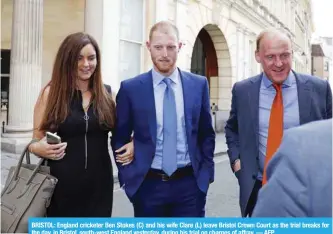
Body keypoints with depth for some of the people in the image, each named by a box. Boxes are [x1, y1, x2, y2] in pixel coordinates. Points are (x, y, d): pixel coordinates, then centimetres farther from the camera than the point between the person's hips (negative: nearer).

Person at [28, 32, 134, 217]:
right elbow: (36, 140, 2)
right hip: (61, 184, -2)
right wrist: (39, 148, -20)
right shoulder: (51, 93, -3)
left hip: (99, 183, 2)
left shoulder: (107, 93, 3)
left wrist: (133, 144, -7)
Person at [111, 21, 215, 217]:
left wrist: (206, 172, 3)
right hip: (148, 185, 0)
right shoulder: (130, 88, -2)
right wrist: (128, 176, -2)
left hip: (190, 183, 1)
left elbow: (207, 134, 9)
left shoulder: (199, 84, 2)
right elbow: (120, 138, 4)